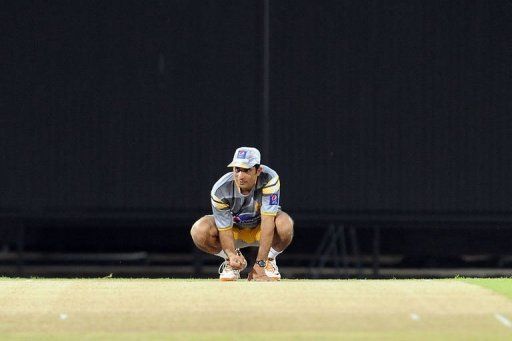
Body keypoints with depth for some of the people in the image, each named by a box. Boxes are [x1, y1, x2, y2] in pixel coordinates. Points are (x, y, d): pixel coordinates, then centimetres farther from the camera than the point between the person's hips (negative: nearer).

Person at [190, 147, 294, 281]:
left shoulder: (269, 179, -32)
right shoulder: (220, 190, -28)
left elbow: (267, 221, -36)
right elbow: (225, 229, -22)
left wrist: (259, 264, -40)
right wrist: (232, 256, -45)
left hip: (259, 230, -1)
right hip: (235, 231, 1)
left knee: (285, 224, -36)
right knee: (199, 231, -29)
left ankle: (269, 259, -2)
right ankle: (234, 260, 2)